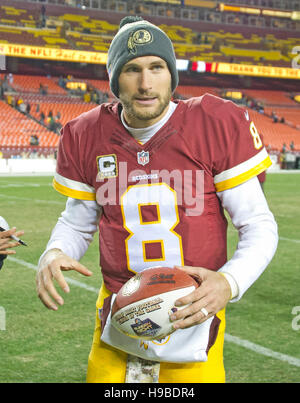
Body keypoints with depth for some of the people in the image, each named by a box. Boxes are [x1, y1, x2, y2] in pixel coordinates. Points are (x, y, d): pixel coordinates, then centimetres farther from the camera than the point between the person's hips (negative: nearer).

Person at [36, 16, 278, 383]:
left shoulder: (218, 126, -11)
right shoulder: (87, 136, -2)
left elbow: (258, 226, -7)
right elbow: (77, 222, 12)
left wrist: (229, 282, -24)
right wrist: (54, 254, -10)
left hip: (193, 316, -2)